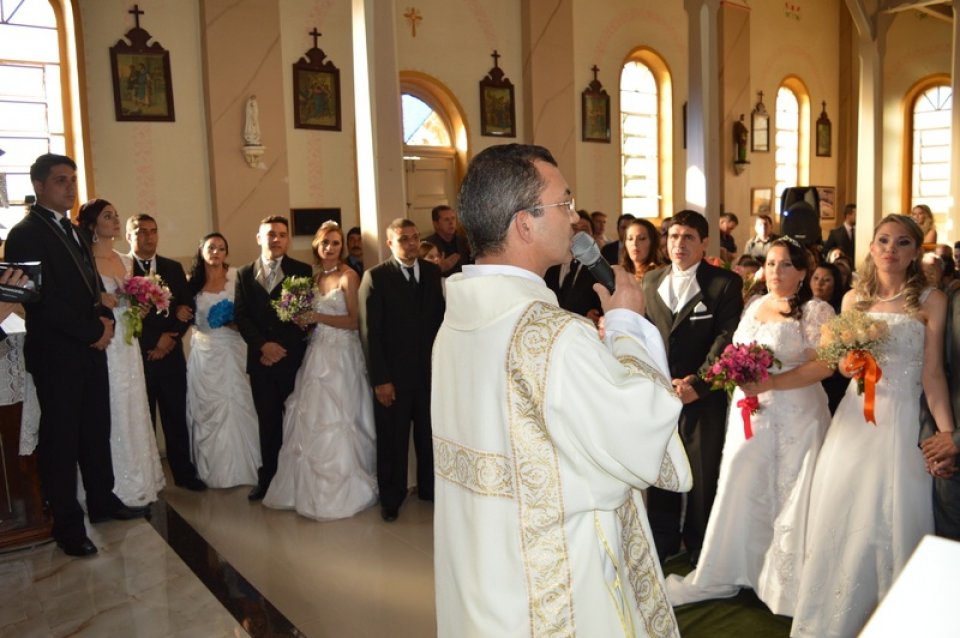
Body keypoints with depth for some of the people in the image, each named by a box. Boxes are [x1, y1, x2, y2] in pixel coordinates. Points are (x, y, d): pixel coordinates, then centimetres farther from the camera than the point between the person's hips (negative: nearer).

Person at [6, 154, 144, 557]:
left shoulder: (72, 231, 15)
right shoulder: (26, 234, -11)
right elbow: (42, 300, -18)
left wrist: (106, 319, -2)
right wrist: (93, 332, -13)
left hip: (90, 350, 8)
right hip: (56, 354, -8)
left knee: (96, 430, 15)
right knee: (60, 438, 2)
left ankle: (102, 501, 29)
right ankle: (68, 525, 13)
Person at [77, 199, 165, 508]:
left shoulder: (126, 261, 12)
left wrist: (140, 306, 2)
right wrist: (98, 300, -24)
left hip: (128, 345, 7)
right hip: (101, 346, -6)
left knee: (134, 411, 11)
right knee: (110, 413, -1)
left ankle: (137, 481, 23)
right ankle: (115, 488, 11)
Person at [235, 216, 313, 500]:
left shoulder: (302, 271, 3)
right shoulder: (245, 274, 10)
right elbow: (240, 316, 5)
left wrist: (283, 349, -8)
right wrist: (263, 345, -9)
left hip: (293, 358, -2)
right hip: (261, 359, 2)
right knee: (267, 421, 7)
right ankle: (268, 476, 17)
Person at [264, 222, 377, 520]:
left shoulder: (348, 276, -7)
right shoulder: (313, 276, 12)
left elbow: (353, 320, -11)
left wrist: (317, 317, -18)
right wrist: (303, 319, -3)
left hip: (342, 354, -6)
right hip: (316, 352, 6)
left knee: (337, 419, -2)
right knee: (311, 418, 9)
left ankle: (342, 490, 10)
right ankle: (312, 487, 21)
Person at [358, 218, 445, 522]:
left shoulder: (432, 272, 4)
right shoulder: (376, 277, -9)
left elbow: (440, 318, 4)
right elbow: (370, 333, -11)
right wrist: (380, 379, -14)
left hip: (430, 370, 4)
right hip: (393, 374, -3)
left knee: (429, 434, 16)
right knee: (392, 439, 11)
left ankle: (429, 487, 36)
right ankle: (391, 497, 30)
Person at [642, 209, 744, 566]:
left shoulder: (725, 283, -4)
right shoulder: (651, 282, 11)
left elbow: (727, 338, -10)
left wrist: (697, 384, -18)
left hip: (704, 395, -4)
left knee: (703, 476, 8)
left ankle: (699, 550, 26)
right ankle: (661, 544, 28)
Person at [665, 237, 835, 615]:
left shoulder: (816, 311, -7)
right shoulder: (754, 307, 12)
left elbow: (825, 364, -16)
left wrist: (773, 382, -24)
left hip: (795, 416, -6)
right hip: (749, 413, 6)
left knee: (789, 500, 4)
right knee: (740, 493, 11)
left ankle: (786, 584, 21)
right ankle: (725, 573, 24)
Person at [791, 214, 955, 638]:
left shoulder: (930, 301, -2)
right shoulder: (854, 299, 8)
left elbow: (933, 373, -6)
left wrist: (947, 433, -15)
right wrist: (847, 365, -8)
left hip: (901, 421, -3)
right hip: (855, 417, 4)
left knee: (888, 521, 2)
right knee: (840, 518, 9)